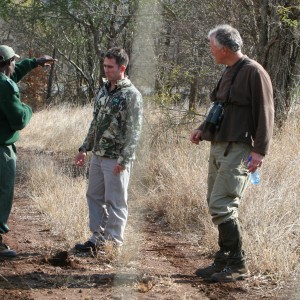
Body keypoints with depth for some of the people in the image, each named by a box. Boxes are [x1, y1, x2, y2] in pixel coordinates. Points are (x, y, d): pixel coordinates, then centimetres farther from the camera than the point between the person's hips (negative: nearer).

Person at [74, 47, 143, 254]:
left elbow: (134, 131, -16)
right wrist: (85, 148, 17)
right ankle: (98, 239, 22)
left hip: (116, 159, -8)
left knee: (115, 202, -1)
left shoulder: (132, 95, -13)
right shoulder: (104, 91, 12)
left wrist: (124, 159, -21)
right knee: (94, 196, 13)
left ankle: (113, 243, 6)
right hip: (98, 156, 8)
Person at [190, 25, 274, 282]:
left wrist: (260, 150, -20)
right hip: (219, 146, 10)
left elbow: (265, 114, -15)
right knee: (218, 206, 11)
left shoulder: (253, 72, -11)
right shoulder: (229, 73, 18)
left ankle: (238, 264, -5)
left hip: (238, 149, -10)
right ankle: (224, 261, 20)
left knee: (222, 206, -13)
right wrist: (204, 129, 15)